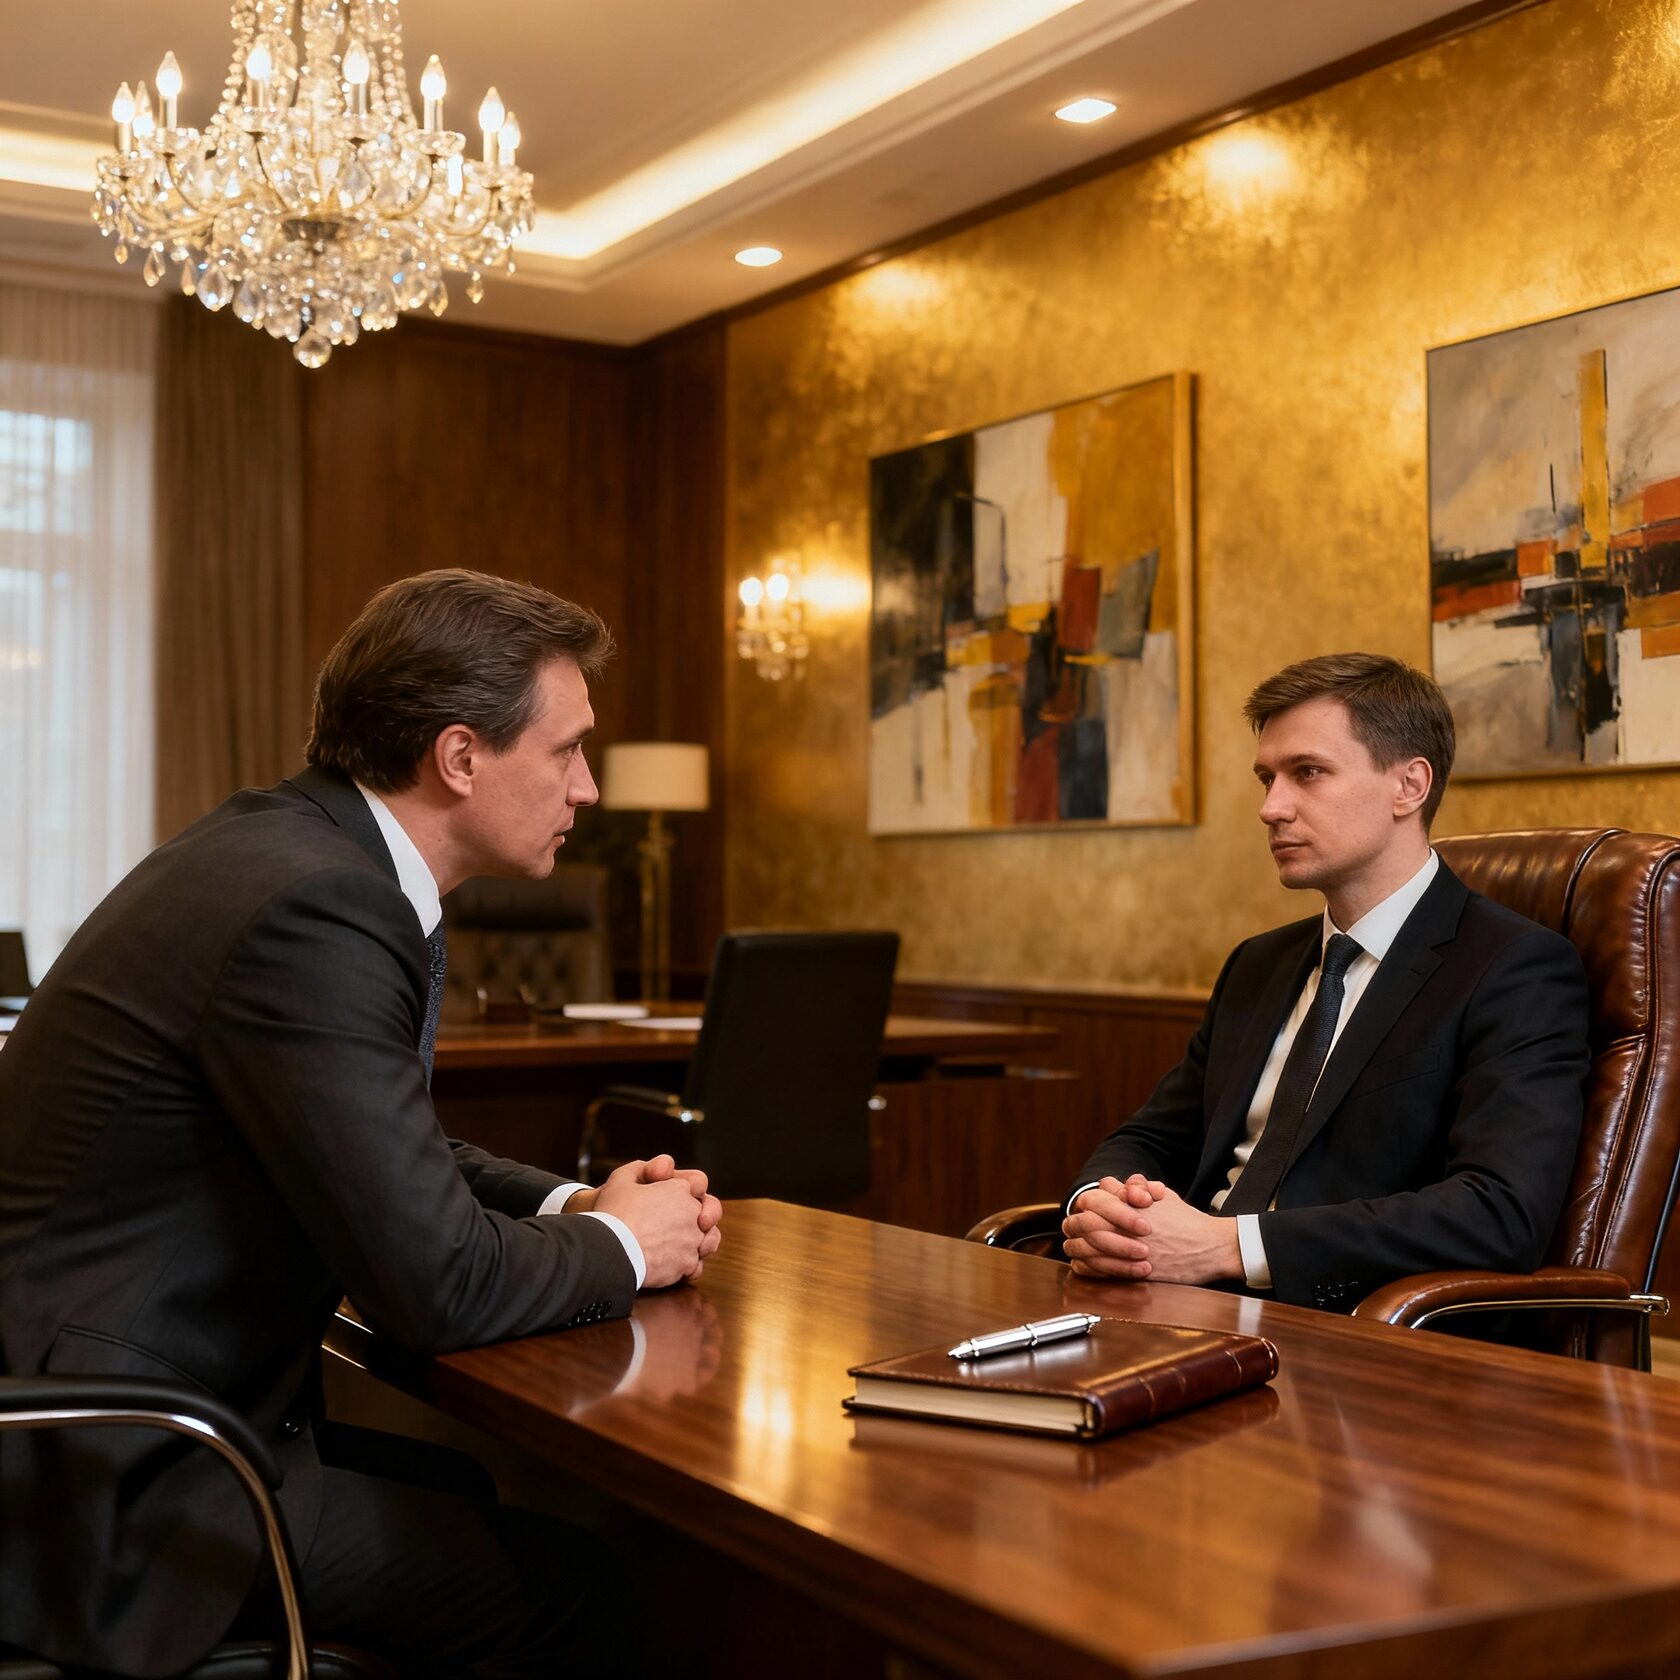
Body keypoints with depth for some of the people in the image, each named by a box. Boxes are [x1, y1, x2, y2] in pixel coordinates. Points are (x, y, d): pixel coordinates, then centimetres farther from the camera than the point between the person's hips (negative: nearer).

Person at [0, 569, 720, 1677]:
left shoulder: (300, 845, 6)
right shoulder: (310, 904, -25)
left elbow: (399, 1158, 19)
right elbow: (436, 1283, -23)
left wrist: (573, 1205, 3)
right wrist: (620, 1248, -5)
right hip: (106, 1476, -10)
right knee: (569, 1586, -7)